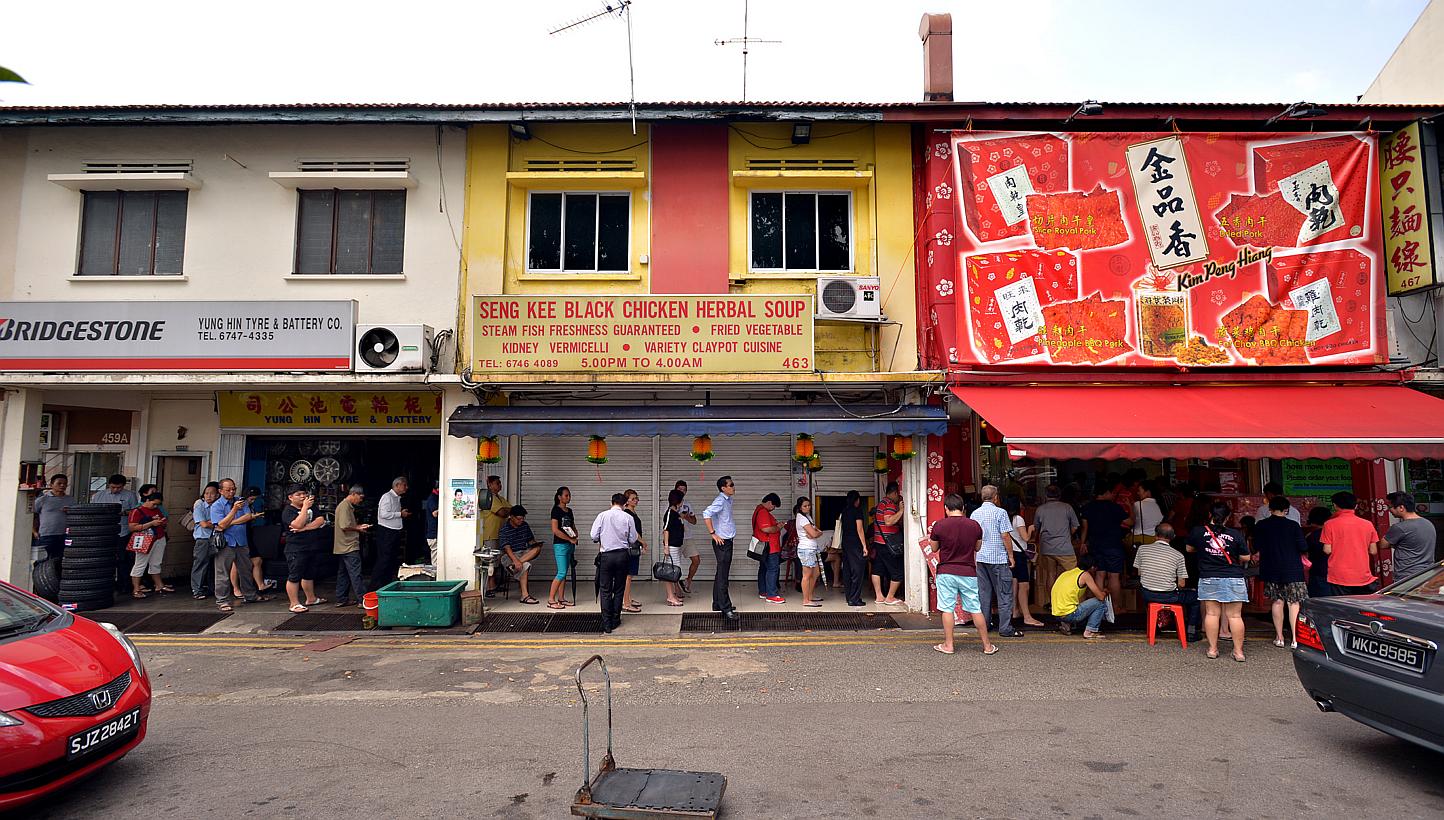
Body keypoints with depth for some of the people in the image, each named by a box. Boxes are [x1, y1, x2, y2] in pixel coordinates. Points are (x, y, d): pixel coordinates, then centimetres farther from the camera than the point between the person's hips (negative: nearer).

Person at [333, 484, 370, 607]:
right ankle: (362, 599, -7)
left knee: (343, 573, 13)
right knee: (356, 574, -8)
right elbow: (345, 526, -23)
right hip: (349, 547, -11)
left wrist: (359, 526, 14)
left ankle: (341, 600, 18)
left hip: (344, 547, 11)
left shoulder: (348, 506, 17)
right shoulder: (345, 506, -15)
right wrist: (358, 529, -9)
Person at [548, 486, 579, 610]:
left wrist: (575, 536, -1)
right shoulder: (556, 510, -9)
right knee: (561, 573, -11)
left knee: (564, 572, 9)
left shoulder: (569, 511, 14)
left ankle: (561, 598, 15)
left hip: (570, 544, 8)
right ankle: (551, 600, -6)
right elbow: (555, 530, -16)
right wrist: (571, 539, -13)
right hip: (560, 544, -8)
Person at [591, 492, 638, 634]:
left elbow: (594, 536, -5)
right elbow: (633, 539, 2)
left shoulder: (603, 515, -5)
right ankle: (615, 620, 18)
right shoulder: (628, 518, -4)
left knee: (605, 590, 5)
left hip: (606, 555, -1)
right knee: (618, 589, 13)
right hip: (622, 555, 1)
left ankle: (607, 624, 3)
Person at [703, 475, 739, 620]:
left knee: (721, 574, 15)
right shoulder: (720, 501, -17)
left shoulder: (728, 500, 13)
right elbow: (706, 514, -31)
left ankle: (717, 604, 24)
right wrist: (713, 534, -26)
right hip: (722, 542, -10)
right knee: (722, 576, -8)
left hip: (727, 541, 10)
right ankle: (726, 609, -8)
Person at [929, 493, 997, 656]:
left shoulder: (939, 526, -8)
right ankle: (987, 645, 18)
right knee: (976, 610, 10)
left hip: (946, 572, -2)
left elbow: (934, 548, 5)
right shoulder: (974, 525, -2)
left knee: (947, 609, 6)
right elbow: (977, 547, 12)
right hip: (968, 572, 2)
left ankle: (948, 645, 10)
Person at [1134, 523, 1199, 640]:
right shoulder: (1178, 555, -8)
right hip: (1169, 597, -2)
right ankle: (1191, 632, 24)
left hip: (1147, 595, 2)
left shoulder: (1142, 548, -4)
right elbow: (1182, 584, -3)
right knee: (1196, 595, 22)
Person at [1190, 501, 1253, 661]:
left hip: (1208, 579, 1)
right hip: (1233, 579, 0)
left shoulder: (1198, 531, -4)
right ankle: (1238, 651, 9)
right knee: (1235, 616, 5)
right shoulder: (1236, 534, -6)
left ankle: (1212, 649, 8)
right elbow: (1246, 558, 0)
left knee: (1211, 614, 5)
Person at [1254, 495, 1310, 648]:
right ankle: (1296, 638, -2)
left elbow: (1257, 548, 2)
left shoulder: (1260, 526, -2)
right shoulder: (1293, 525, -8)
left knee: (1277, 602, 11)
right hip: (1292, 570, -2)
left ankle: (1279, 637, 14)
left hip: (1271, 571, 2)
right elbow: (1303, 548, -9)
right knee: (1293, 603, 2)